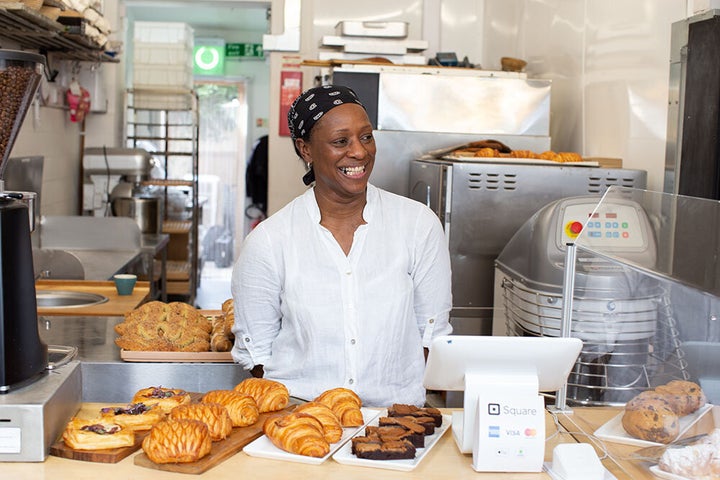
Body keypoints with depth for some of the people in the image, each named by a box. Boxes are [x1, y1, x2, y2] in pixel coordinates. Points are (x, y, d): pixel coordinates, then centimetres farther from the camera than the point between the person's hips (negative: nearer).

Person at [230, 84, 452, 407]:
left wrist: (412, 415, -3)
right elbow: (255, 350, 5)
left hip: (394, 411, 3)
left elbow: (432, 334, 8)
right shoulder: (268, 241, -1)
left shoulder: (419, 225, 3)